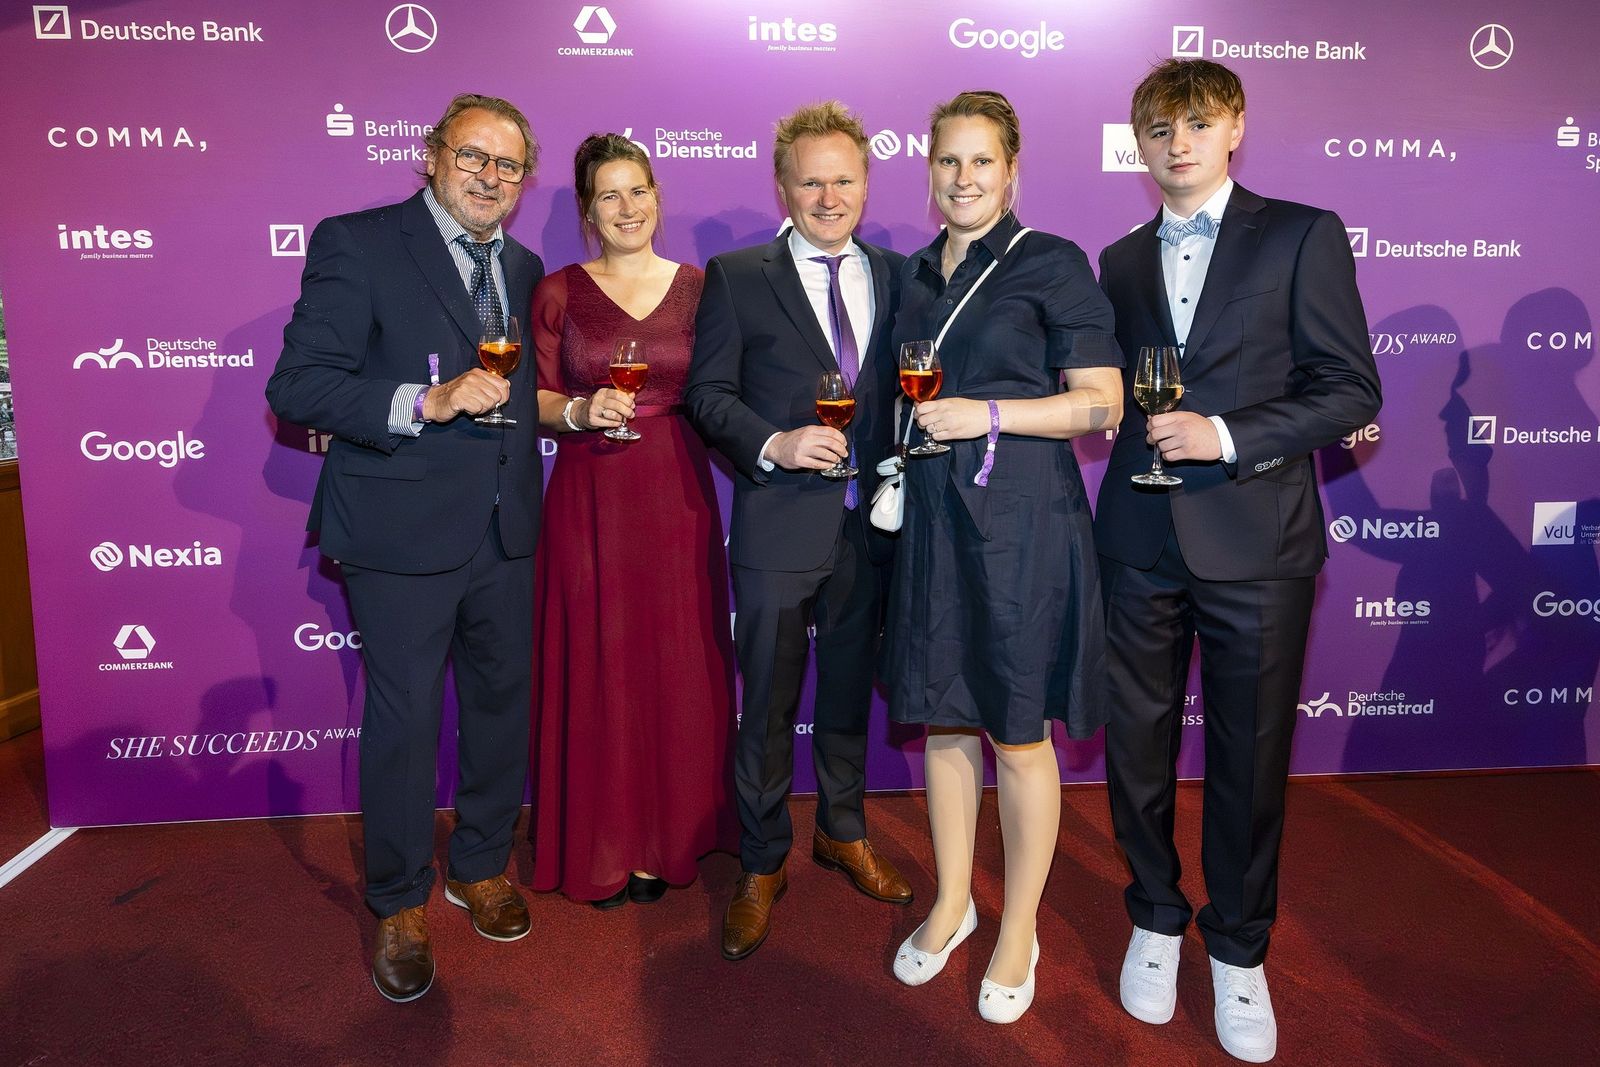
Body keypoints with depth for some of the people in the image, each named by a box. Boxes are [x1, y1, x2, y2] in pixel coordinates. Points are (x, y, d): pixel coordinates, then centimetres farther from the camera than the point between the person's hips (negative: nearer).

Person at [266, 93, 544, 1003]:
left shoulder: (524, 268, 12)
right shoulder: (357, 244, -7)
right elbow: (297, 385, -14)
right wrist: (424, 404, -24)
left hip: (506, 532, 6)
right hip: (403, 533, -5)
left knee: (503, 702, 16)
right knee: (403, 721, 6)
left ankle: (481, 867, 38)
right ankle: (401, 903, 28)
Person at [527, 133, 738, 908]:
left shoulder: (696, 288, 7)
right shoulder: (559, 292, 2)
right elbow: (536, 399, 3)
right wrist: (580, 411, -15)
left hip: (678, 495, 2)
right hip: (590, 498, -1)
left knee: (678, 667, 7)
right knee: (596, 669, 4)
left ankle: (667, 837, 24)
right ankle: (600, 847, 21)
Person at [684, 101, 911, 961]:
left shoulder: (896, 276, 8)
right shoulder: (736, 278, -1)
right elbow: (707, 391, -4)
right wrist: (772, 445, -19)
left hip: (872, 526, 4)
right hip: (778, 527, -3)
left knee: (850, 692, 19)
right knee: (767, 707, 6)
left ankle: (843, 832, 39)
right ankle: (762, 867, 24)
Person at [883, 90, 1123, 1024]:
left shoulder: (1052, 263, -5)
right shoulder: (915, 275, 13)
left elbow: (1102, 402, -9)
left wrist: (990, 414, -18)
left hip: (1022, 518, -5)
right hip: (932, 517, 6)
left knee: (1020, 734, 4)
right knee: (943, 718, 13)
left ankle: (1020, 930, 23)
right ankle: (953, 902, 32)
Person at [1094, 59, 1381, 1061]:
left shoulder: (1302, 235, 0)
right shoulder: (1122, 259, 13)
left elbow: (1351, 389, -5)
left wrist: (1228, 436, -16)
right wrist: (1146, 438, -1)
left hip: (1257, 542, -3)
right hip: (1141, 538, 3)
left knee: (1250, 754, 8)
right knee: (1138, 744, 10)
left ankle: (1239, 949, 29)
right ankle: (1157, 918, 33)